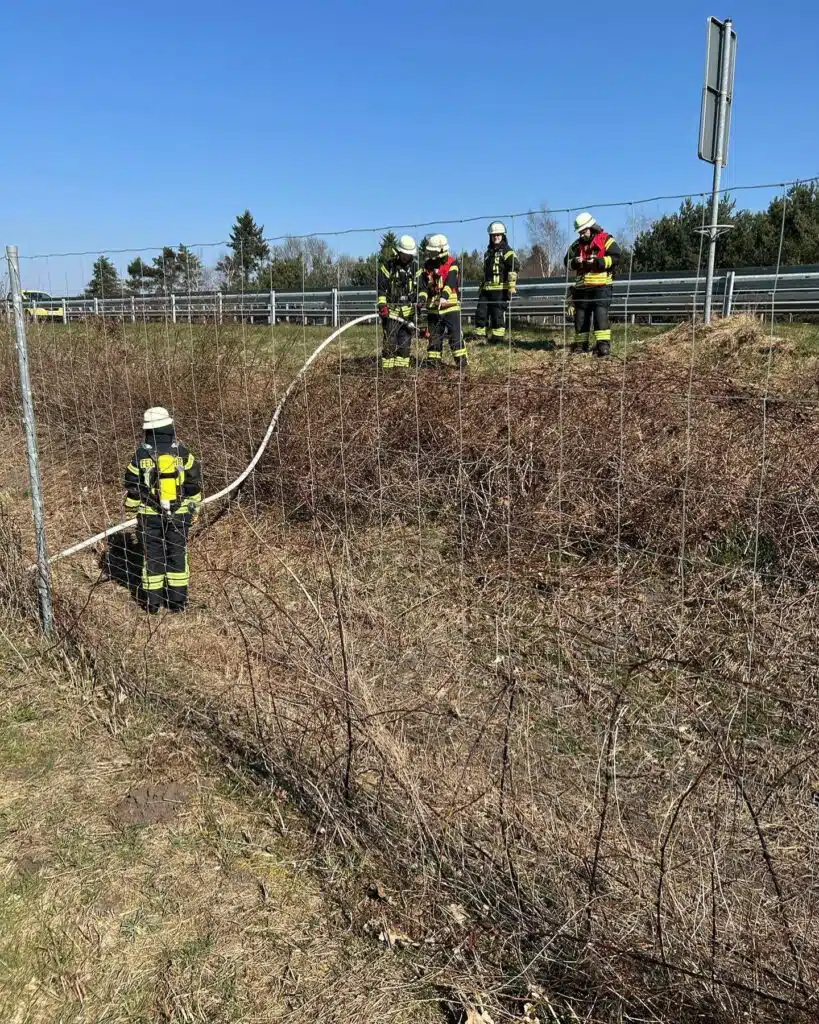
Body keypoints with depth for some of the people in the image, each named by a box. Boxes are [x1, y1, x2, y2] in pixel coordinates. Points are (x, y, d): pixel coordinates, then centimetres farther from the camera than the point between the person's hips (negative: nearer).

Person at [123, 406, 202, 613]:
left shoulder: (141, 455, -8)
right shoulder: (182, 452, -5)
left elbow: (132, 487, -1)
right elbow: (194, 483, 1)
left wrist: (133, 510, 12)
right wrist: (194, 508, 13)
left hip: (150, 515, -1)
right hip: (179, 514, 1)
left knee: (152, 556, 10)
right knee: (177, 554, 11)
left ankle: (152, 602, 17)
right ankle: (178, 601, 16)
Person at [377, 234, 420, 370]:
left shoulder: (415, 267, 6)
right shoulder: (388, 265, -4)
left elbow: (420, 287, 12)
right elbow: (381, 287, -5)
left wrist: (419, 303, 0)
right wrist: (382, 305, -14)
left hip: (409, 310, 3)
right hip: (391, 309, -3)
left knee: (405, 340, 5)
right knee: (390, 340, -8)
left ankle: (402, 365, 12)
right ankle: (387, 367, -4)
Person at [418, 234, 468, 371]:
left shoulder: (452, 264, -7)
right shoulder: (428, 265, 9)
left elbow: (450, 282, -22)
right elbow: (423, 284, 7)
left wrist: (444, 296, -37)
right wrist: (422, 298, -11)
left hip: (450, 305, -5)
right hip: (433, 307, 5)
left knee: (455, 334, -6)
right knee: (434, 335, 10)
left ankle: (462, 361, -2)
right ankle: (434, 361, 18)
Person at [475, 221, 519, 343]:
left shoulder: (507, 251, -2)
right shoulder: (489, 252, 22)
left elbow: (515, 268, -13)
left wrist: (511, 287, -21)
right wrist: (481, 288, 26)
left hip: (500, 289, -7)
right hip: (487, 289, 7)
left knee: (497, 315, -7)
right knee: (480, 313, 3)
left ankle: (497, 338, 0)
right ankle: (480, 337, 9)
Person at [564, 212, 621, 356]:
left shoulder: (606, 240, 0)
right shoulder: (577, 244, 16)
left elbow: (615, 257, -11)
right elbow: (567, 261, 10)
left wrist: (597, 262, -20)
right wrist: (575, 262, -12)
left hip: (601, 286, -5)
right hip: (582, 287, 6)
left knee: (601, 314, -15)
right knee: (580, 317, 7)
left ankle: (603, 344, -15)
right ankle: (582, 345, 17)